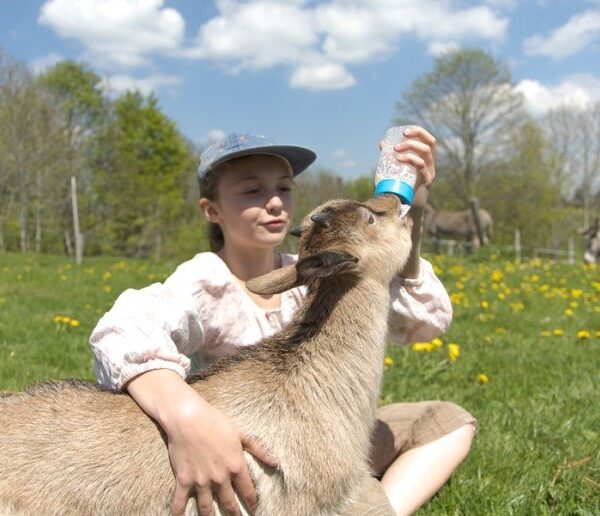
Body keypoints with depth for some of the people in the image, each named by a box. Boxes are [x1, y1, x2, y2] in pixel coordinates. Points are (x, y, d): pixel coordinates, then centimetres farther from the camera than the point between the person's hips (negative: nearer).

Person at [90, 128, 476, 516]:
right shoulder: (207, 283, -20)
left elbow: (428, 321, -11)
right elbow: (123, 332, -42)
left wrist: (411, 220, -24)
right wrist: (187, 416, -60)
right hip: (240, 467, -7)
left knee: (449, 421, 3)